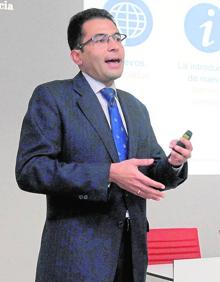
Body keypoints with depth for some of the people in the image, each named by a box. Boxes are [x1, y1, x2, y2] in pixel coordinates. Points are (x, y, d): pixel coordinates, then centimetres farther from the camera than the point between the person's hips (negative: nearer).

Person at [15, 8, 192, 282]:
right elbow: (29, 169, -16)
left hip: (133, 252, 6)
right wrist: (108, 174, -23)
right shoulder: (51, 97, -5)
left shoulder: (136, 108, 16)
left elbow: (151, 172, 18)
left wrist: (173, 164, -5)